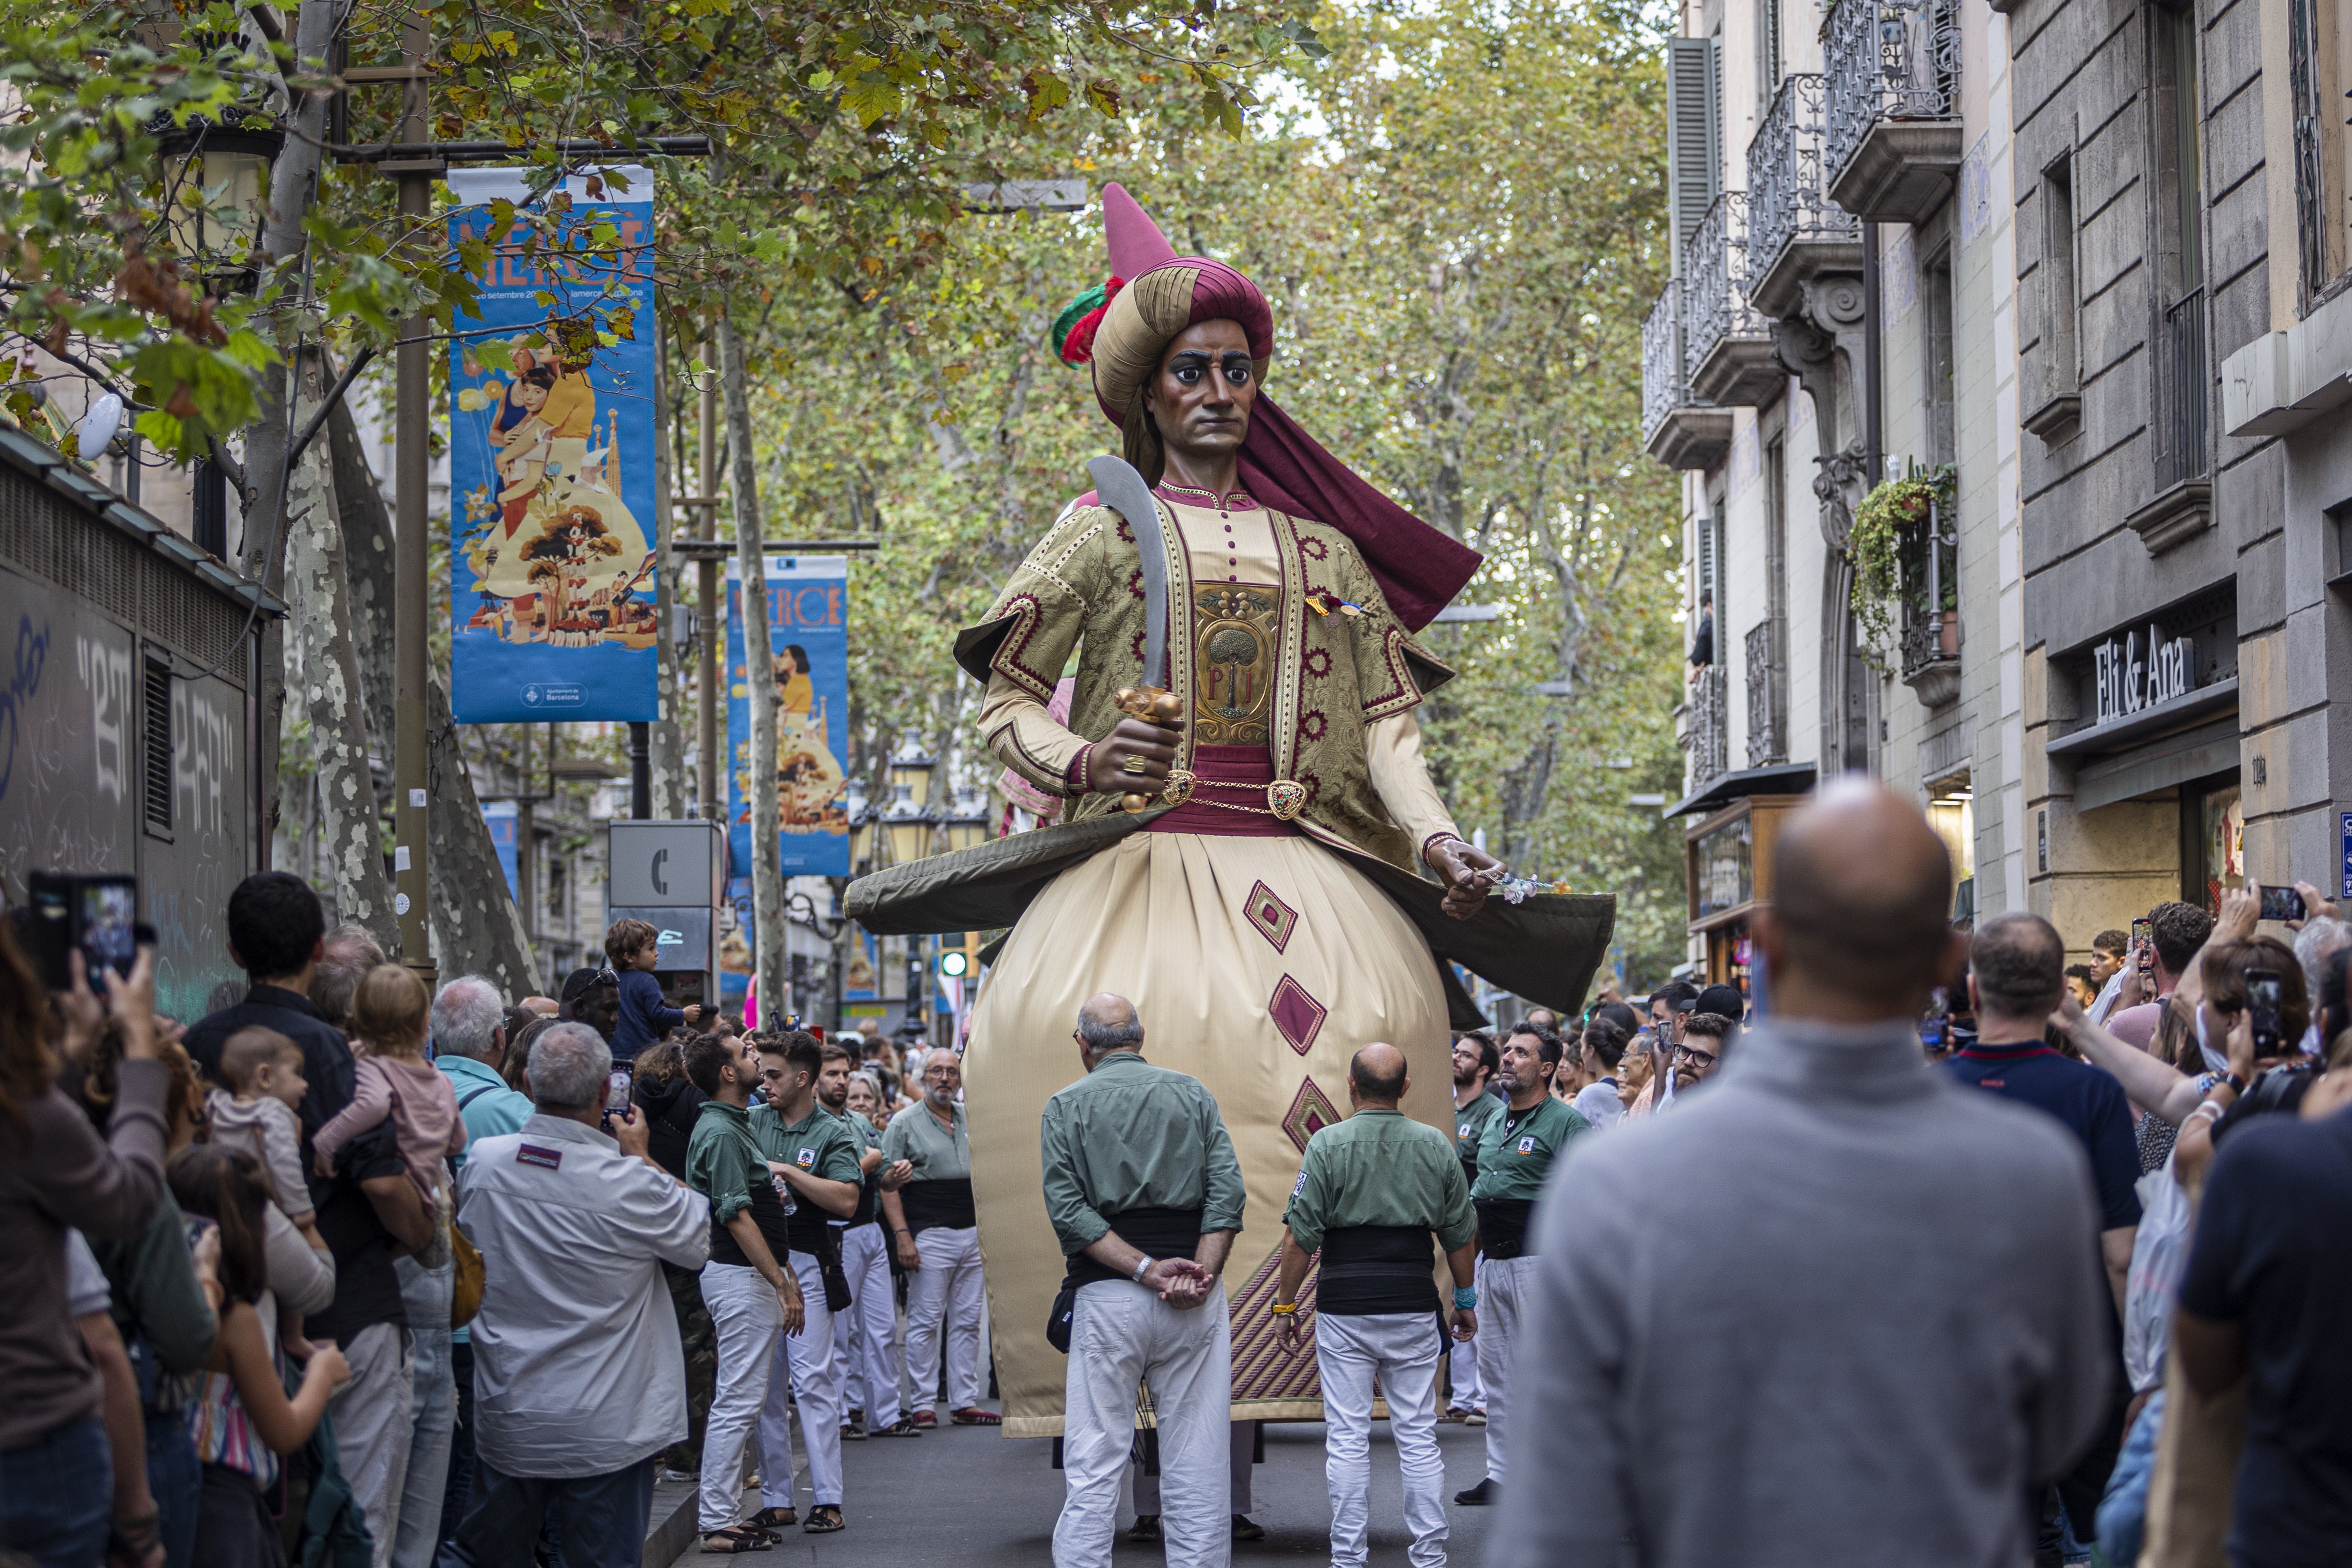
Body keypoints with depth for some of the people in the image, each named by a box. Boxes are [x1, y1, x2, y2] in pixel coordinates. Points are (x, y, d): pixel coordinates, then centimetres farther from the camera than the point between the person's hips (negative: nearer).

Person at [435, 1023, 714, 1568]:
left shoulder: (482, 1161, -5)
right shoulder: (628, 1183, -20)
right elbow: (698, 1236, -3)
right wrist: (641, 1157, 6)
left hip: (506, 1418, 4)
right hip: (606, 1430, -4)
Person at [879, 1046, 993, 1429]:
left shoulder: (970, 1118, 14)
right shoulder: (905, 1123, -3)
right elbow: (889, 1184, -8)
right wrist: (902, 1236, -17)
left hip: (971, 1234, 6)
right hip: (930, 1235, -6)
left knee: (967, 1321, 7)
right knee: (926, 1322, -3)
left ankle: (965, 1402, 12)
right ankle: (923, 1404, 2)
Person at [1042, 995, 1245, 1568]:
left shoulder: (1066, 1107, 5)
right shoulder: (1193, 1094, 10)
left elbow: (1068, 1209, -6)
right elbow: (1228, 1191, -2)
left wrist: (1146, 1270, -10)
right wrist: (1200, 1274, -9)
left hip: (1106, 1296, -1)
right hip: (1196, 1305, 2)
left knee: (1093, 1463, 1)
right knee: (1198, 1458, 6)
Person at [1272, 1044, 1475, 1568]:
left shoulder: (1328, 1144, -6)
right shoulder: (1435, 1145, 4)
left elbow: (1301, 1236, -7)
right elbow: (1462, 1234, 10)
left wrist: (1286, 1303, 2)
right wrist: (1464, 1299, 21)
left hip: (1344, 1308, -2)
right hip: (1413, 1307, 2)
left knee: (1347, 1436, 3)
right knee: (1419, 1435, 8)